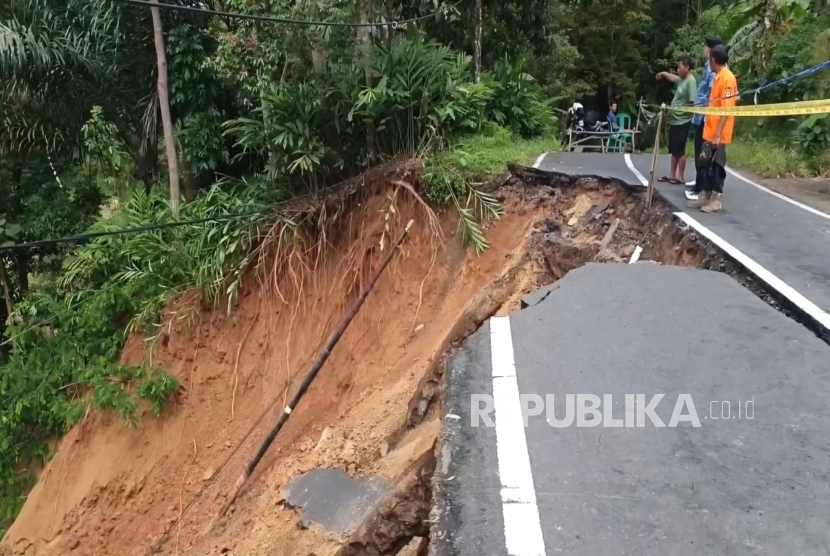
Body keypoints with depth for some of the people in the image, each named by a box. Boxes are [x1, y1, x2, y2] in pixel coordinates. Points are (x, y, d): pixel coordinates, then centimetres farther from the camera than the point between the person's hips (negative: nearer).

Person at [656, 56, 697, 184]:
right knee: (674, 150, 14)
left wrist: (681, 109, -15)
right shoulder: (682, 80, 12)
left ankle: (680, 177, 4)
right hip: (674, 120, 9)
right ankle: (672, 174, 21)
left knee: (680, 150, -3)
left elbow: (693, 104, -22)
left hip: (682, 122, -9)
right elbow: (674, 78, 37)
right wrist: (664, 74, 30)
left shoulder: (691, 81, -16)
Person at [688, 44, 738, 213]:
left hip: (718, 135, -9)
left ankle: (717, 200, 8)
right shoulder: (718, 77, 13)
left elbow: (726, 109, -19)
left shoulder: (727, 78, -14)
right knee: (706, 164, 13)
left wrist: (718, 134, -22)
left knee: (716, 166, -1)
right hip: (710, 133, 9)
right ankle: (706, 196, 23)